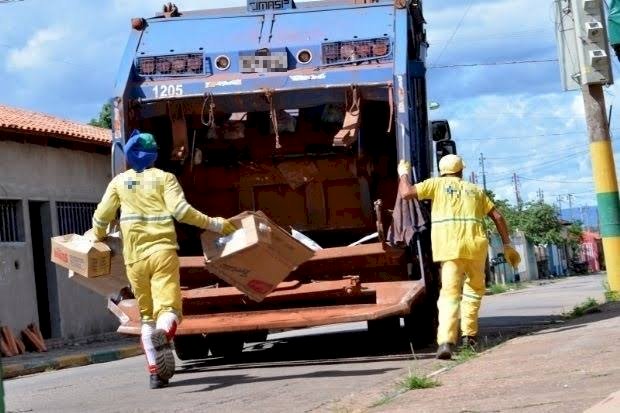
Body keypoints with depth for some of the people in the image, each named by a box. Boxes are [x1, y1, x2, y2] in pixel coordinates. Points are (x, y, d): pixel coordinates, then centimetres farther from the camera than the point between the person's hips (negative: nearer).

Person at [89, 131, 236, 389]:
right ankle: (163, 335, -47)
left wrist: (98, 237, 36)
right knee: (168, 307, -11)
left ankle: (155, 372, 8)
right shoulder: (164, 178, 4)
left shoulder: (119, 182, 12)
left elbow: (101, 217, 15)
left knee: (147, 315, 12)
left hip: (135, 257, 2)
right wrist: (214, 224, -2)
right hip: (162, 251, -2)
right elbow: (181, 211, -8)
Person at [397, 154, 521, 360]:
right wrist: (507, 245, 23)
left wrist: (404, 174, 23)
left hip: (449, 247, -2)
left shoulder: (437, 184, 12)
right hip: (475, 244, 2)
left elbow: (406, 193, 4)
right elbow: (497, 217, 19)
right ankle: (468, 334, 19)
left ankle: (446, 341, -24)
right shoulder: (475, 190, 22)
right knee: (474, 289, 23)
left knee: (449, 293, -6)